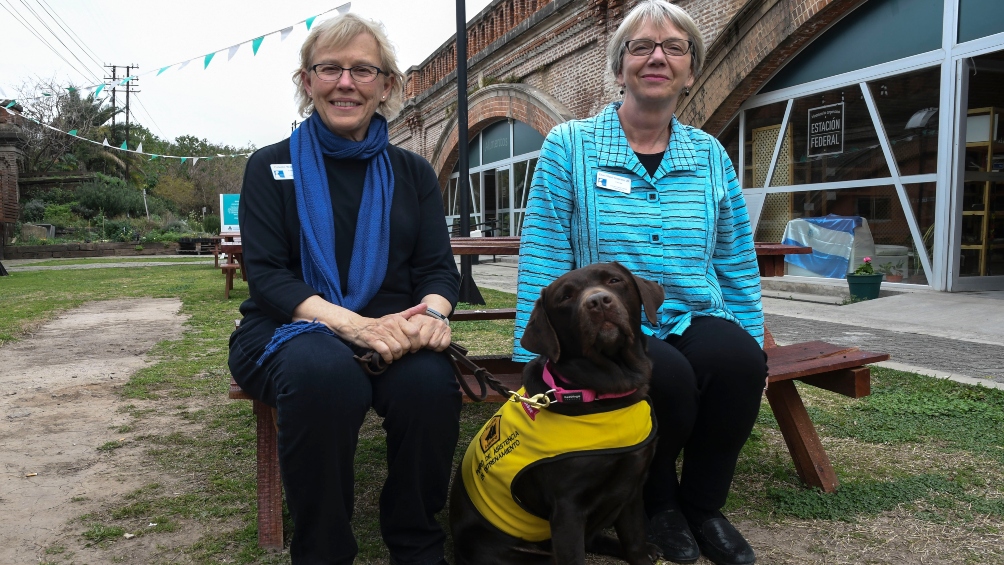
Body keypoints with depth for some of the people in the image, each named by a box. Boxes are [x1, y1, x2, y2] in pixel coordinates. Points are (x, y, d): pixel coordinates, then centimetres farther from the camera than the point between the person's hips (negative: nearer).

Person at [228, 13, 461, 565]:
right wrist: (355, 323, -25)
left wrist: (431, 313, -21)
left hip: (392, 336, 2)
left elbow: (439, 268, 5)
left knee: (430, 380, -32)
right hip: (287, 331, -1)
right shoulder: (271, 166, 6)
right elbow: (266, 274, -6)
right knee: (325, 372, -37)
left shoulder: (413, 173, 12)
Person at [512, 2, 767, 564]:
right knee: (666, 374, -33)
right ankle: (658, 503, 1)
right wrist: (537, 360, -10)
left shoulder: (710, 155, 10)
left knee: (739, 359, -29)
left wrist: (753, 340, 10)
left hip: (695, 322, 4)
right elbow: (543, 262, -6)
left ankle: (703, 506, -1)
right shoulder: (570, 147, -1)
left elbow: (738, 265, 15)